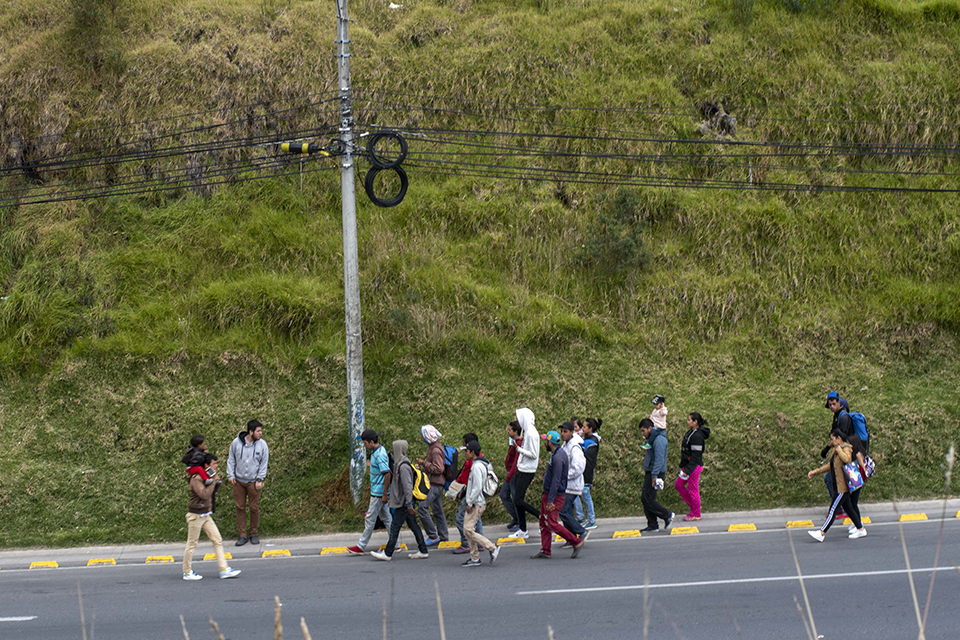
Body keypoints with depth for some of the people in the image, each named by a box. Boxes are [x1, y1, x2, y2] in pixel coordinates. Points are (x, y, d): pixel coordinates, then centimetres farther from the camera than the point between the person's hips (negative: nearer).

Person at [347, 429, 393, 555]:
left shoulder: (380, 455, -21)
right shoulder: (375, 452, 10)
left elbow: (387, 474, -26)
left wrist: (385, 494, -22)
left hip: (379, 493, -10)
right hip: (377, 492, 10)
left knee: (370, 519, -2)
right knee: (386, 517, 12)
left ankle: (361, 547, 5)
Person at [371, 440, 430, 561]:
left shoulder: (403, 467, -21)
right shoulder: (399, 463, 11)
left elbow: (407, 487, -24)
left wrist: (409, 505, -24)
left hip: (403, 504, -10)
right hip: (406, 502, 10)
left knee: (394, 527, -3)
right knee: (413, 526, 12)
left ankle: (387, 554, 3)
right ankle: (422, 551, 16)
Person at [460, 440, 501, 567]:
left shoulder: (477, 467, -17)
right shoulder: (480, 465, 15)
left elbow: (477, 488, -22)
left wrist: (470, 503, -18)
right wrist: (468, 500, 21)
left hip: (477, 504, -10)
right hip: (474, 503, 10)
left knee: (469, 529, -12)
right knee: (468, 530, 10)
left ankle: (493, 548, -11)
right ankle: (474, 558, 12)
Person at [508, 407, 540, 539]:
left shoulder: (531, 434, -19)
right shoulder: (527, 432, 11)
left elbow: (533, 455, -21)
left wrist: (519, 449, -22)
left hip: (526, 472, -10)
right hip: (521, 469, 10)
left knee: (518, 501, -11)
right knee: (517, 500, 11)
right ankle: (522, 530, 16)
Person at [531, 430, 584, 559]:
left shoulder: (558, 458, -23)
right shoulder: (557, 453, 10)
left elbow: (556, 480, -26)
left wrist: (550, 500, -26)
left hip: (556, 495, -10)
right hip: (547, 494, 10)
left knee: (552, 523, -11)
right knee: (543, 522, 10)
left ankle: (576, 542, -4)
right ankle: (545, 550, 14)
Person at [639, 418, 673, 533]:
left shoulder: (659, 440, -17)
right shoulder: (651, 439, 16)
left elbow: (659, 459, -23)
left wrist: (654, 476, -25)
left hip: (655, 473, -10)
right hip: (649, 472, 10)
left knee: (647, 499, -10)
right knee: (646, 499, 9)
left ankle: (667, 515, 1)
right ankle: (652, 525, 13)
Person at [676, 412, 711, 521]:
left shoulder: (697, 436, -22)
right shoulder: (691, 432, 9)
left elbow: (696, 456, -23)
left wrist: (687, 470, -23)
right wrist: (684, 466, 20)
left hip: (694, 467, -10)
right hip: (687, 465, 10)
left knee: (693, 490, 0)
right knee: (678, 484, 16)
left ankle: (695, 514, 14)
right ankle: (693, 507, 25)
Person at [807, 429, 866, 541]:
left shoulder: (846, 449, -14)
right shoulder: (836, 450, 15)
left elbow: (847, 459, -37)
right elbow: (830, 465, 25)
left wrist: (839, 450, -23)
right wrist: (815, 472, 23)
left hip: (843, 486, -10)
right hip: (839, 485, 10)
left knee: (833, 509, -8)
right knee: (847, 508, 14)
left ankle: (821, 534, -9)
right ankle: (860, 529, 22)